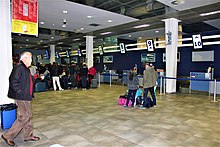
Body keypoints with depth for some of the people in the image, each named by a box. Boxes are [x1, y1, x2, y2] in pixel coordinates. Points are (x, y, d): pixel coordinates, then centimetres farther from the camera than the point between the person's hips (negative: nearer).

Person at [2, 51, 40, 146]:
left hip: (26, 97, 10)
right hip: (21, 97, -10)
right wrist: (20, 93, -20)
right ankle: (8, 136, 12)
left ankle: (28, 136, 28)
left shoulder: (25, 68, 15)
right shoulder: (19, 67, -15)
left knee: (28, 116, 15)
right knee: (23, 117, -4)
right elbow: (13, 81, -22)